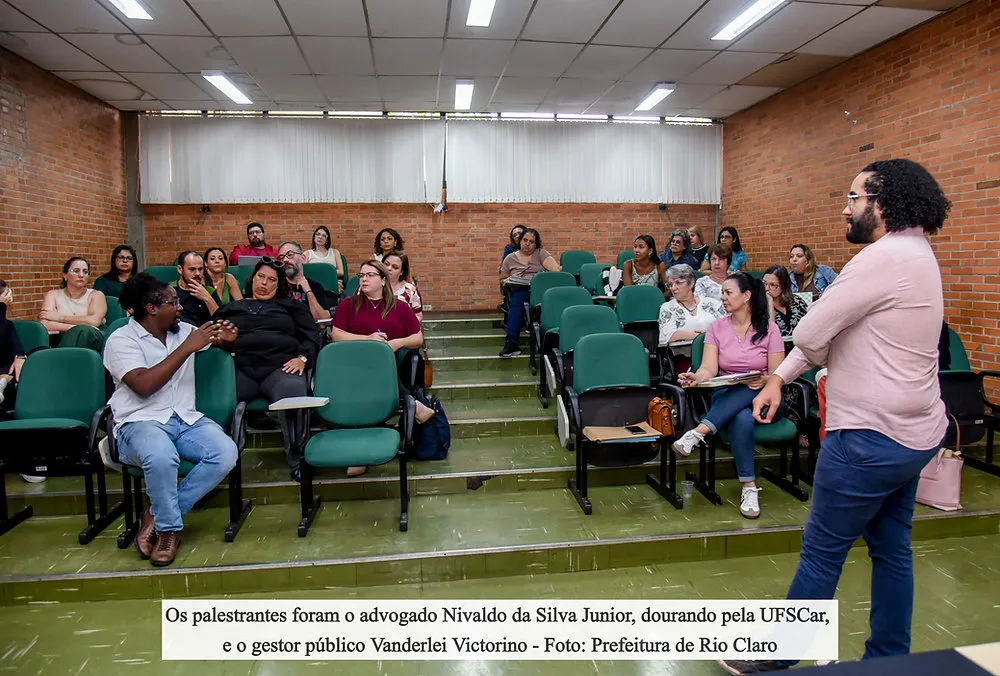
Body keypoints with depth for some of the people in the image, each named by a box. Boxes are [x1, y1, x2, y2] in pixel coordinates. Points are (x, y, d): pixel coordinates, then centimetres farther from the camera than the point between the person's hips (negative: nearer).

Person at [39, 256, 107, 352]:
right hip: (64, 341, 0)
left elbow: (94, 321, -8)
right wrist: (77, 328, -12)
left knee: (84, 331, -36)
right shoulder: (53, 295, 16)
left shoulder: (96, 295, 12)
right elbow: (45, 324, -1)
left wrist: (59, 317, -3)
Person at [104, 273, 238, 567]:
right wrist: (187, 348, -17)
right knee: (162, 456, -39)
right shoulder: (121, 340, -2)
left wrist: (225, 336, 2)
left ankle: (158, 516, -7)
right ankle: (169, 529, -10)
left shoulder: (183, 331, 14)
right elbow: (144, 385, -18)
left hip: (187, 420, 5)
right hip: (140, 422, -5)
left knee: (226, 453, -25)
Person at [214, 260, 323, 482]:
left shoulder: (290, 305, 27)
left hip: (280, 366, -2)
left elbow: (311, 336, 16)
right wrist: (221, 341, -4)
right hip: (240, 368, 2)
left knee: (294, 390, -37)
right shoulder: (230, 308, 32)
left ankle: (298, 462, -34)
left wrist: (302, 358, -3)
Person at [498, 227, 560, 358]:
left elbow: (555, 269, 1)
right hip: (520, 290, 1)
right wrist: (510, 281, 2)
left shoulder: (541, 254, 16)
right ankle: (511, 342, -38)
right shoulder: (510, 258, 21)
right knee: (517, 301, -35)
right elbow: (502, 280, 24)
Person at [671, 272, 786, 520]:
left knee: (749, 391, -38)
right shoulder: (717, 327, 6)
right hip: (726, 396, 1)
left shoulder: (768, 328, 1)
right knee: (742, 419, -36)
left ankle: (697, 433, -40)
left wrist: (763, 381, -26)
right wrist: (696, 377, -30)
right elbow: (709, 368, -6)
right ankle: (749, 488, -29)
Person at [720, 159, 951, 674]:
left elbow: (810, 333, -21)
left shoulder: (886, 257, -21)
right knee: (891, 550, 18)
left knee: (821, 553, 3)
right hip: (913, 433, 10)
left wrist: (828, 360, 1)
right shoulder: (914, 254, 12)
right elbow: (822, 330, 12)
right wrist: (780, 377, 10)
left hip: (872, 438, -10)